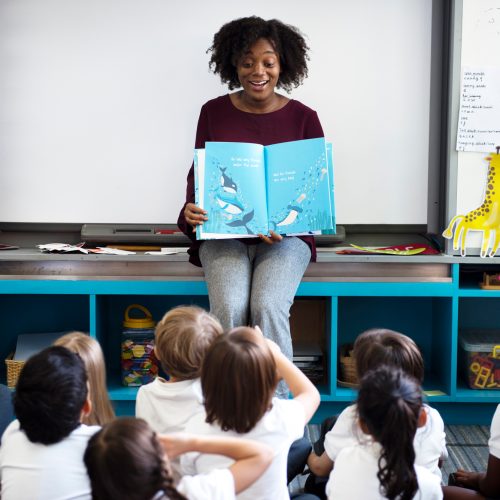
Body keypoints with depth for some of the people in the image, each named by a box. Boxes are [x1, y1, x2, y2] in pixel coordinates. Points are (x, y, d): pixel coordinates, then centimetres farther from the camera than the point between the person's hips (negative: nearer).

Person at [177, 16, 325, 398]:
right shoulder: (213, 113, 8)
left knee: (268, 307, -30)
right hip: (224, 233, 1)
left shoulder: (303, 118, 4)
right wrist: (191, 212, -12)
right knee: (229, 309, -28)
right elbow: (197, 173, 11)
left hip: (285, 236, -1)